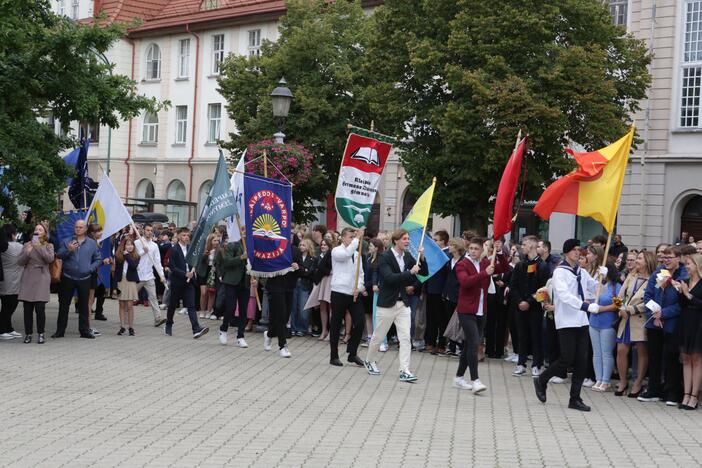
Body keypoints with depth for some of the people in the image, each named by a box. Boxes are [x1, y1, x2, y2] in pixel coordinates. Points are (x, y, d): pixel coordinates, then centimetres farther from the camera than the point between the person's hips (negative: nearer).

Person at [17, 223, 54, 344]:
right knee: (27, 309, 0)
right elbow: (19, 262, 5)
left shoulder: (48, 246, 9)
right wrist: (27, 253, -12)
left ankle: (40, 334, 2)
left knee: (40, 308, -9)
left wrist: (39, 247, -16)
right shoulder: (27, 245, 12)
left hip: (41, 279, -2)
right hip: (28, 278, 2)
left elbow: (50, 258, -10)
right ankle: (28, 334, 9)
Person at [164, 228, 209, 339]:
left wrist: (192, 271, -1)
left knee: (191, 306, -7)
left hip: (189, 282, 4)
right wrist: (185, 274, -21)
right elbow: (172, 267, -14)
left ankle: (196, 329, -17)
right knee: (172, 305, 11)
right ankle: (168, 325, 31)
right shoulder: (174, 250, -8)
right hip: (177, 282, -3)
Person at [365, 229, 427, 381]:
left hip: (403, 303, 5)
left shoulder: (407, 256, 5)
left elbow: (425, 273, 8)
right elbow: (389, 277, -26)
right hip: (387, 303, -5)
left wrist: (421, 258, -9)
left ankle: (404, 371, -5)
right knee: (378, 336, 10)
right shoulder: (385, 257, -12)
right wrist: (410, 272, -28)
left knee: (406, 337, -5)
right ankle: (369, 361, 33)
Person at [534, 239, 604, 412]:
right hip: (566, 322, -6)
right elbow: (565, 295, -20)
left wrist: (603, 275, 0)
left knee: (582, 361, 3)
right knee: (567, 359, -8)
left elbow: (596, 287, 20)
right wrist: (586, 306, -29)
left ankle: (575, 399, 9)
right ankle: (541, 380, 16)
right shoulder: (560, 272, -7)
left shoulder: (582, 273, 12)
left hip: (582, 322, 6)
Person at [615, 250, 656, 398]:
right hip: (626, 319, 5)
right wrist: (622, 310, -6)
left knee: (642, 352, 4)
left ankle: (638, 384, 14)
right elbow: (622, 295, 11)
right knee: (621, 350, 1)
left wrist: (629, 310, -13)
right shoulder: (631, 276, 12)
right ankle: (622, 382, 15)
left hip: (641, 320, -5)